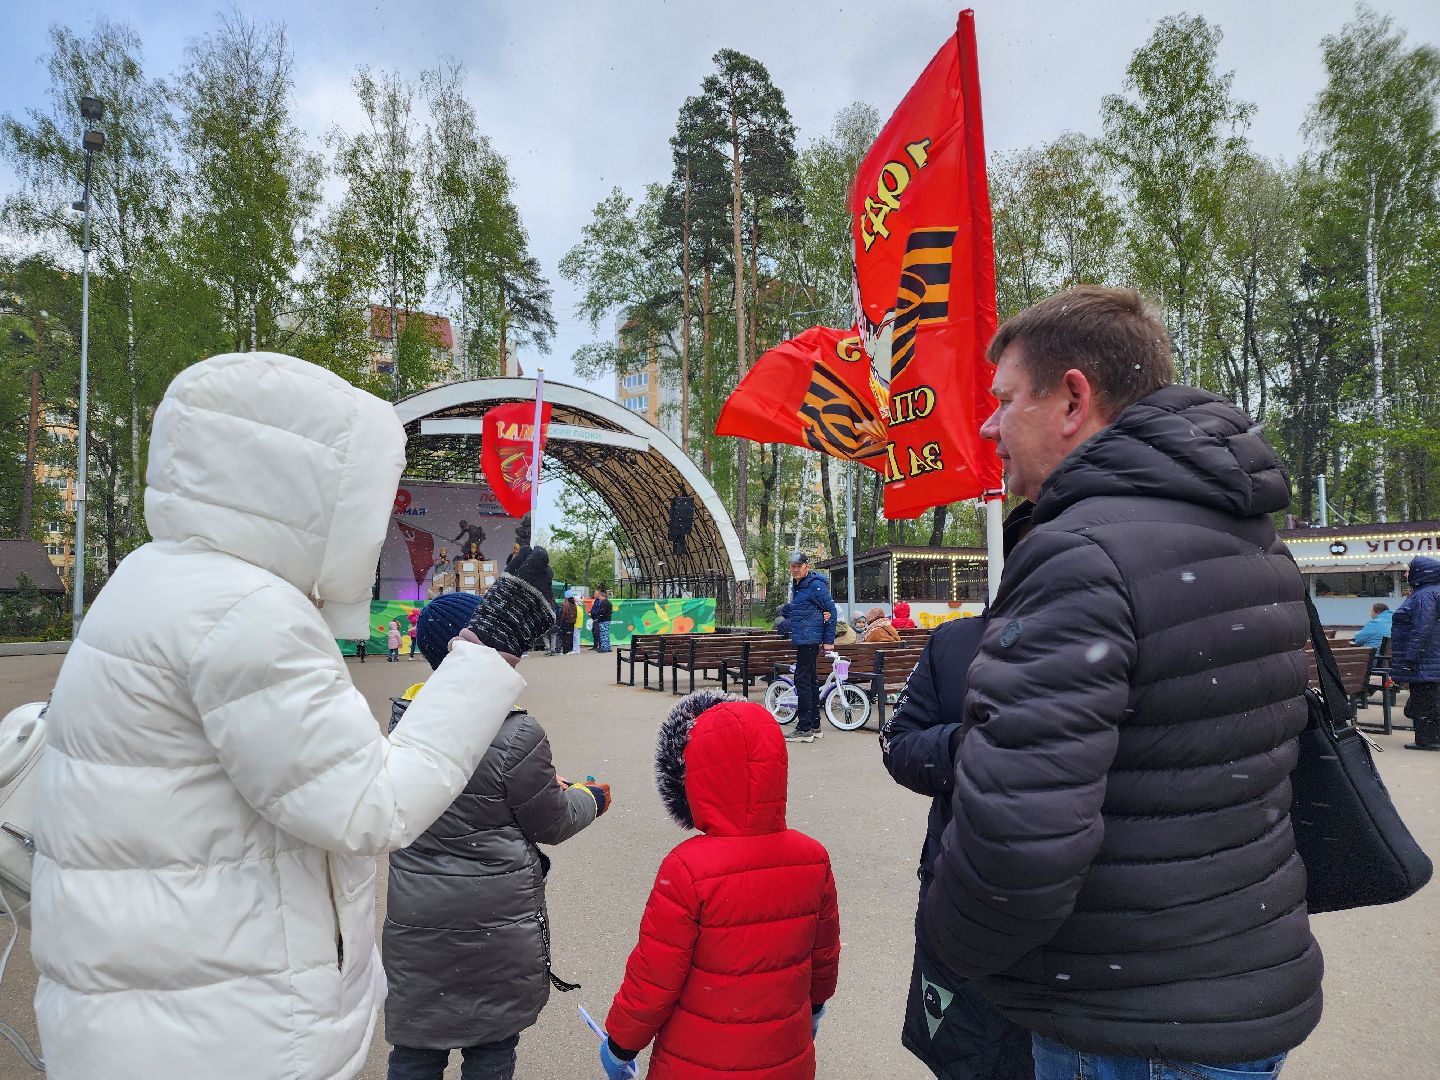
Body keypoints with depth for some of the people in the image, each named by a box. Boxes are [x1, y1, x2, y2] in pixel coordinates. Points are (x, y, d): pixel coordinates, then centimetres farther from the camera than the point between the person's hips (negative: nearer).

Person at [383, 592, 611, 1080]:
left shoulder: (404, 715, -5)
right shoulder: (516, 734, -24)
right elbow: (552, 825, -9)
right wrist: (591, 797, 11)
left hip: (415, 918, 5)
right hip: (498, 924, -5)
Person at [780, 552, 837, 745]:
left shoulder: (815, 585, -11)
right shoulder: (796, 586, 16)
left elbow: (832, 611, -10)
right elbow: (785, 610, 24)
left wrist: (829, 640, -11)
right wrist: (786, 610, -3)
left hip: (809, 639, -10)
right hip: (802, 640, 10)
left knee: (802, 680, -9)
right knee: (809, 680, 12)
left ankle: (804, 729, -6)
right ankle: (814, 726, 19)